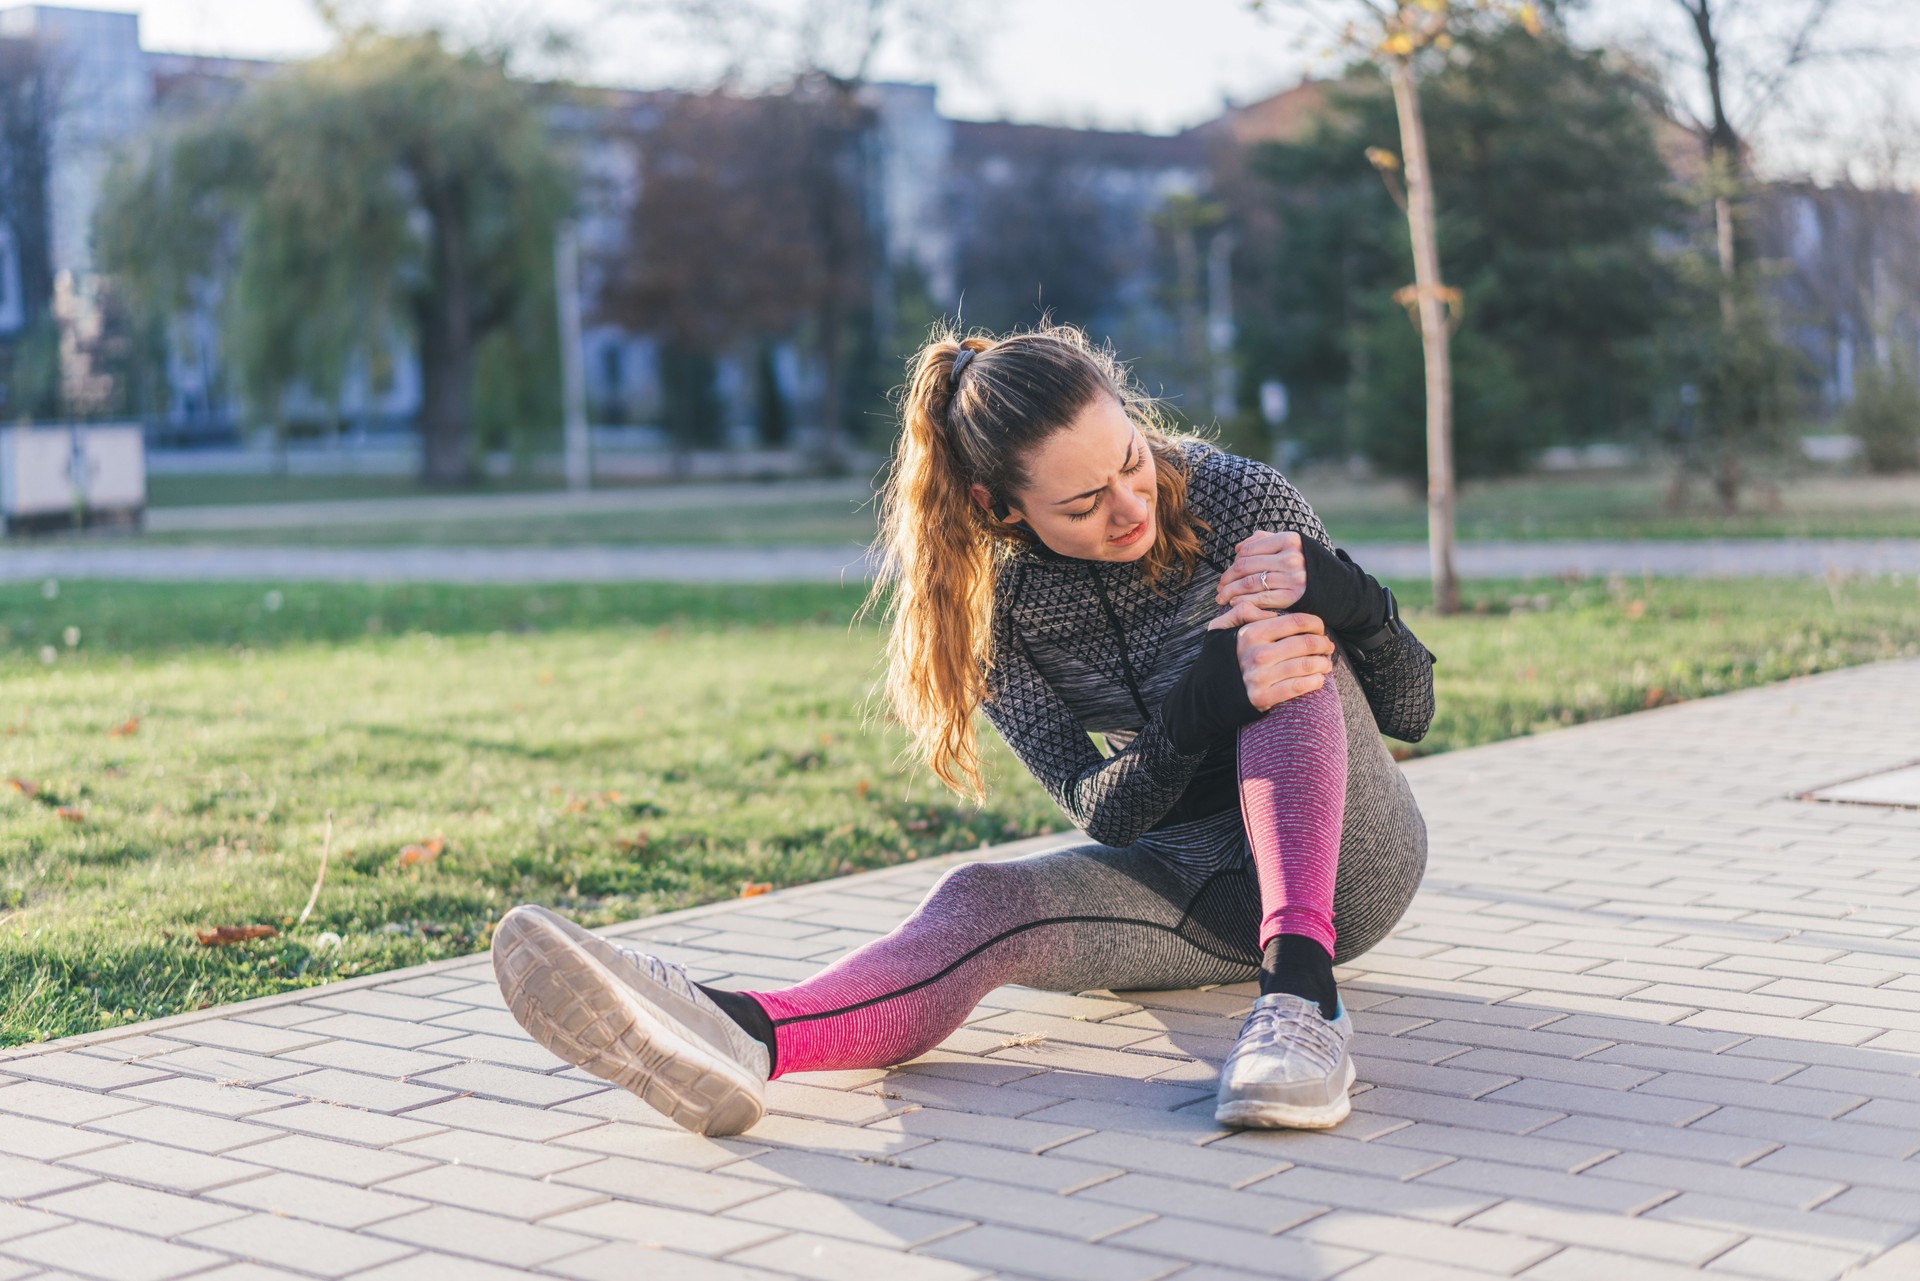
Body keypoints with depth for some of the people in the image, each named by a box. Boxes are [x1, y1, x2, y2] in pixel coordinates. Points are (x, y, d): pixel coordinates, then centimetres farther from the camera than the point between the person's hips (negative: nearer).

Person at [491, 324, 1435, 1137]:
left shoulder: (1235, 496, -13)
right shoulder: (998, 610, -10)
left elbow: (1410, 711, -9)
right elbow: (1107, 817, -17)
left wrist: (1344, 595, -32)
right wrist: (1203, 705, -38)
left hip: (1348, 862, 0)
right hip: (1197, 884, 1)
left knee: (1291, 654, -29)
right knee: (984, 901, -29)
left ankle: (1301, 986, -47)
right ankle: (748, 1035, -58)